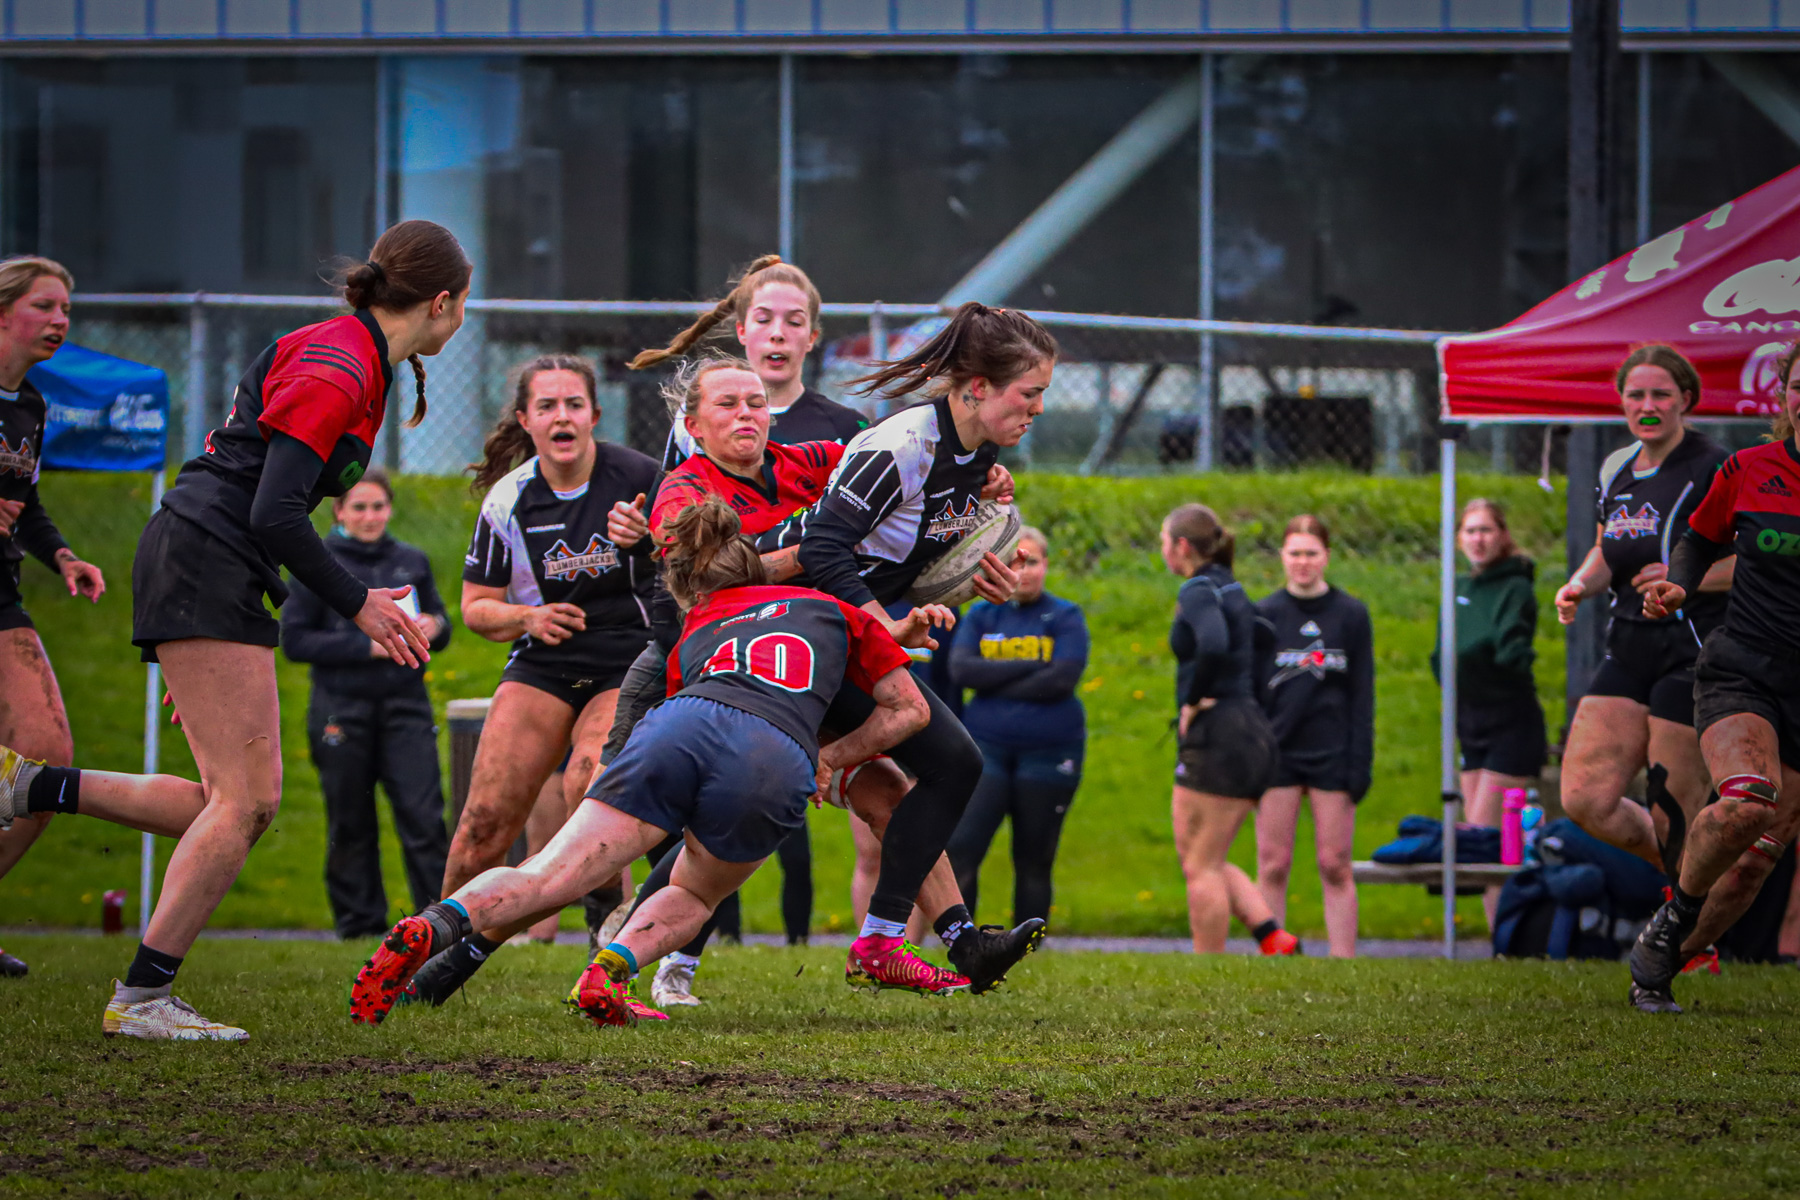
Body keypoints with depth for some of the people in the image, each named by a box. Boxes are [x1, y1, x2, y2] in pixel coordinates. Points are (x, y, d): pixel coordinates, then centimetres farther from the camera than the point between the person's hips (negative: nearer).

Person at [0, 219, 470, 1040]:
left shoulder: (355, 361, 17)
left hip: (208, 573, 10)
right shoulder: (336, 370, -14)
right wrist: (357, 604, -13)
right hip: (204, 564, -10)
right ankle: (141, 997, -10)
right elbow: (275, 513, -21)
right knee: (246, 797, -11)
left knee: (239, 803, 5)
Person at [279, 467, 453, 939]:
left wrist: (433, 629, -7)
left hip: (405, 708, 2)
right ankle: (359, 924, 14)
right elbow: (294, 639, -5)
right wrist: (366, 646, -14)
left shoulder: (412, 562, 10)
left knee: (423, 816, -9)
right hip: (342, 711, -2)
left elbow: (440, 626, 19)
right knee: (350, 826, 4)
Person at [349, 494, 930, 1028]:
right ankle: (610, 970, -7)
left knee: (545, 878, -3)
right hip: (776, 763, -1)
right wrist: (830, 758, 38)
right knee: (691, 897, 24)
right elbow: (910, 710, 33)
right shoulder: (832, 610, 35)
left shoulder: (693, 634, 38)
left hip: (678, 728, 1)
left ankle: (430, 927, -31)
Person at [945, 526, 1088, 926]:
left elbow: (1063, 679, -13)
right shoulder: (981, 615, 10)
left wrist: (995, 683, -10)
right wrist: (1030, 667, -12)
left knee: (1034, 862, 5)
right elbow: (961, 670, -7)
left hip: (1048, 752, -1)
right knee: (961, 849, -12)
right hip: (987, 747, 1)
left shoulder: (1065, 617, 2)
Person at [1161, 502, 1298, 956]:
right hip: (1252, 734, 9)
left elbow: (1214, 646, -32)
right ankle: (1274, 938, 3)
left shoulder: (1198, 591, -13)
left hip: (1216, 737, -9)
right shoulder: (1232, 590, 16)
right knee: (1205, 862, 17)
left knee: (1201, 867, -1)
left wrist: (1193, 700, -18)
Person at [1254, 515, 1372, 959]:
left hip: (1332, 754, 0)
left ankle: (1344, 961, 1)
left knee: (1335, 866, -1)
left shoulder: (1351, 615, 4)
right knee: (1273, 866, 0)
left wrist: (1360, 765, -2)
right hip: (1278, 752, 1)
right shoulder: (1265, 614, 5)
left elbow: (1362, 696, 4)